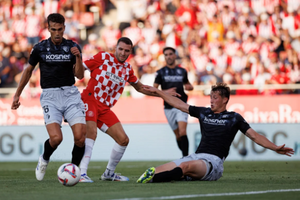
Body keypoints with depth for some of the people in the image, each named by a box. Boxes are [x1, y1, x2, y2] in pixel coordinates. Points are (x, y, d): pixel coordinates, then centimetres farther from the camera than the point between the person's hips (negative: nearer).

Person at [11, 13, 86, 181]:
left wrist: (78, 57, -17)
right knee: (56, 137, -20)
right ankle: (44, 160, 13)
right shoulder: (40, 48, 2)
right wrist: (17, 94, 18)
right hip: (50, 96, -1)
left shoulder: (73, 47, 3)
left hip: (71, 93, 1)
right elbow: (29, 70, 16)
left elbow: (80, 75, 0)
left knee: (80, 137, -14)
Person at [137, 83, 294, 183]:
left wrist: (275, 148, -5)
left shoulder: (233, 118, 9)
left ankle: (150, 179, -56)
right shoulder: (203, 113, 21)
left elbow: (254, 135, 7)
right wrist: (157, 92, 32)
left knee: (186, 166, -39)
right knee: (163, 169, -17)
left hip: (214, 161, -9)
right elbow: (179, 104, 28)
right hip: (196, 157, 9)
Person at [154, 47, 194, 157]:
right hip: (169, 107, 1)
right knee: (178, 135, 6)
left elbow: (187, 84, 24)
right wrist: (166, 92, -17)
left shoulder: (182, 71, 9)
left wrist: (189, 87, -1)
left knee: (182, 132, -17)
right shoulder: (161, 72, 3)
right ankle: (185, 155, 22)